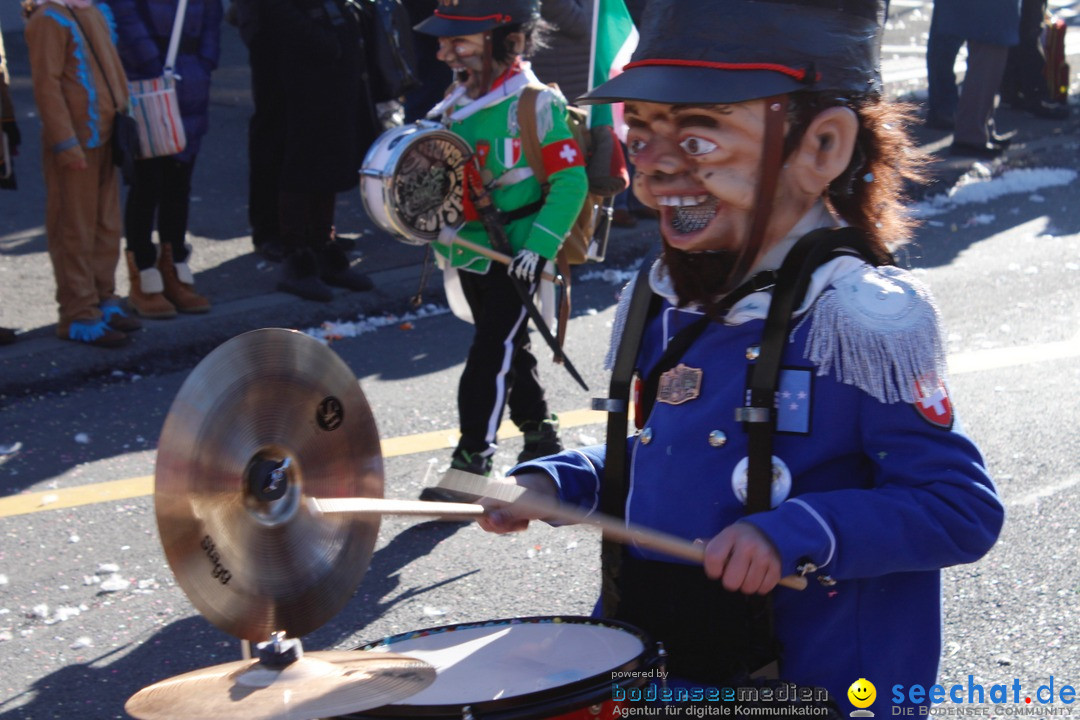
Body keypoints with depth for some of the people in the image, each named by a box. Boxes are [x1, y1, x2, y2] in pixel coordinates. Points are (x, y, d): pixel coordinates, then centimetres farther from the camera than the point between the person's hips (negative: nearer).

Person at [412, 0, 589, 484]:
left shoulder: (535, 105, -17)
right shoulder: (457, 101, 5)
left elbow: (570, 180, -18)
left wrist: (540, 245, -24)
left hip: (516, 256, -8)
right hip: (471, 251, 8)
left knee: (493, 353, -6)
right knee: (506, 347, 19)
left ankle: (471, 461, -1)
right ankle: (539, 432, 36)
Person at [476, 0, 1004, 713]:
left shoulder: (860, 317, -20)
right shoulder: (660, 304, 3)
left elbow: (962, 507, -21)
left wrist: (795, 534, -31)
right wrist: (557, 481, 2)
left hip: (813, 684, -6)